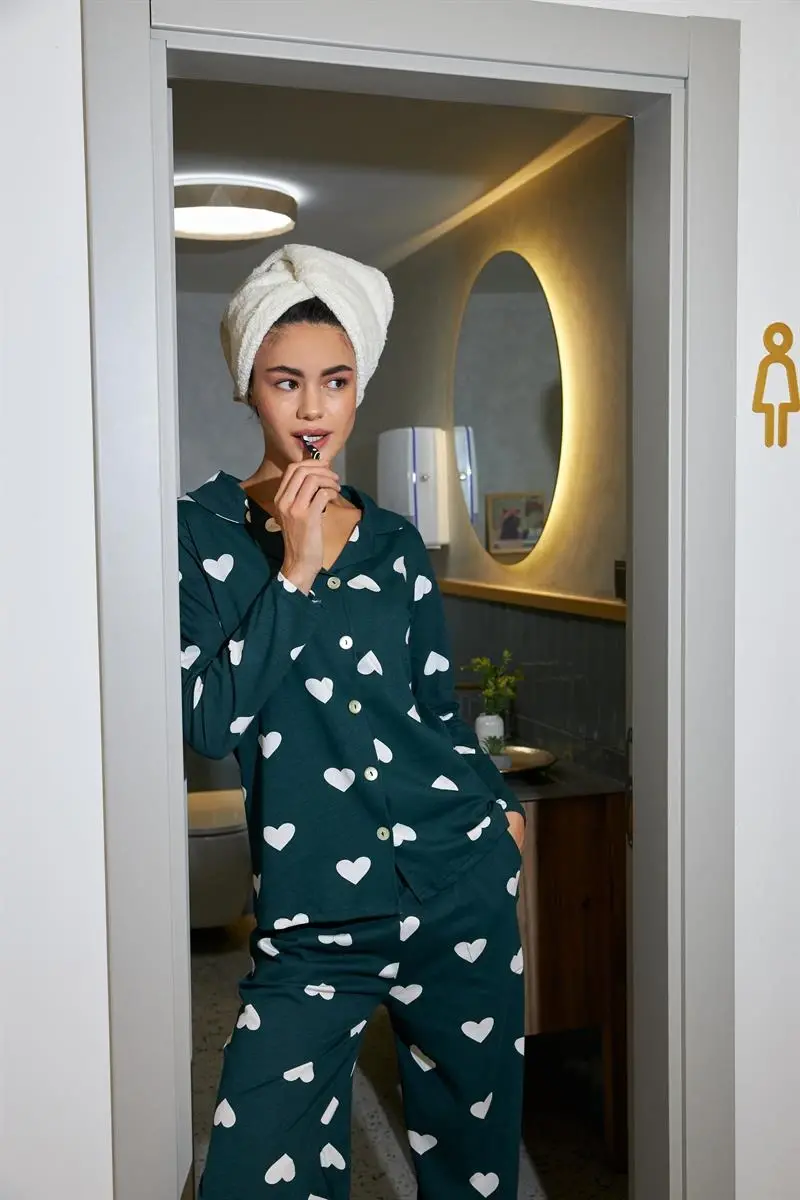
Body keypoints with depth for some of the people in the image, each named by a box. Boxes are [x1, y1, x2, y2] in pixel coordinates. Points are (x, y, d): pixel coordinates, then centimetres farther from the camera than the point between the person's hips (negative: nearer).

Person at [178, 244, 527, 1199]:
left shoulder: (394, 542, 9)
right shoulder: (200, 532, -1)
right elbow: (209, 720, -12)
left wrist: (496, 809, 17)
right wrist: (294, 573, -14)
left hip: (461, 892, 3)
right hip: (314, 923, -3)